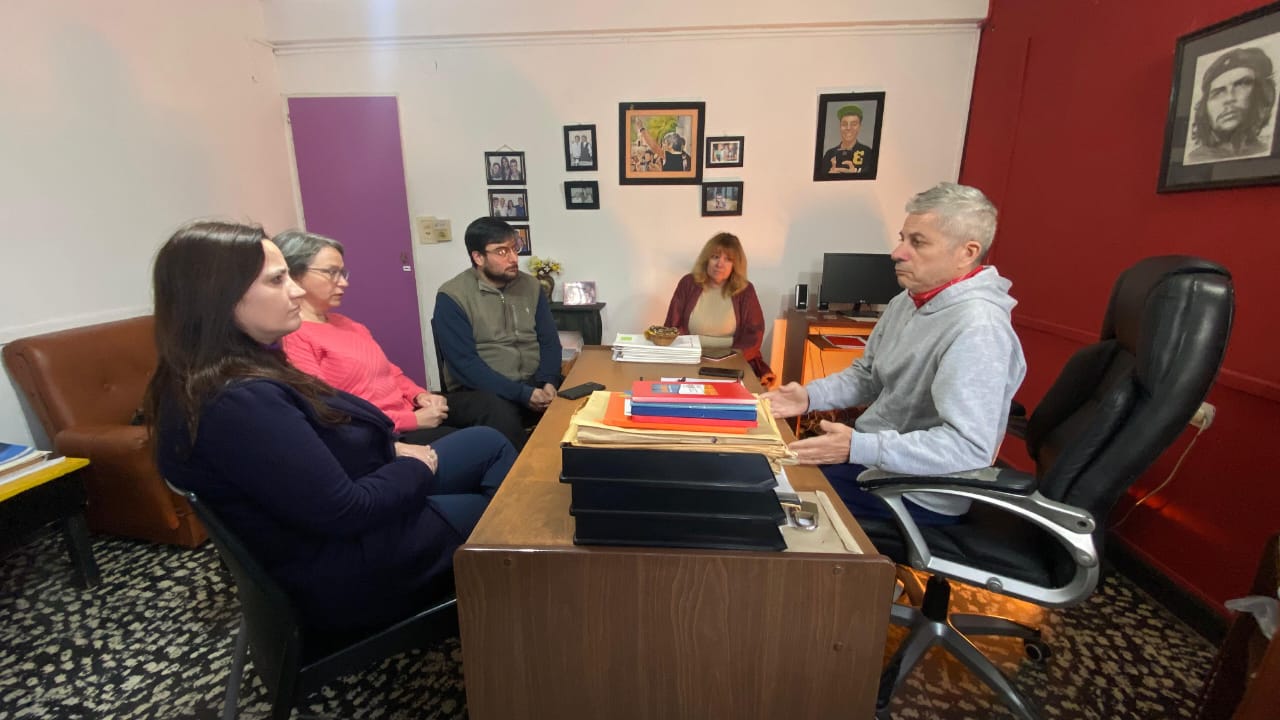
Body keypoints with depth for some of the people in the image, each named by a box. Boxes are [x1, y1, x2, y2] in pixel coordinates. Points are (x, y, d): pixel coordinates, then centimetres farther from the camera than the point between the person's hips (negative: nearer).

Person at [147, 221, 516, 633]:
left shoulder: (238, 372, 0)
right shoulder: (239, 403, -33)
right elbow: (346, 511, -29)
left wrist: (394, 451, -3)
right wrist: (418, 468, -12)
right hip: (347, 573, -9)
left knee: (488, 442, 11)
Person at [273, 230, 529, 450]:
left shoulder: (342, 322, 16)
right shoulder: (292, 336, -13)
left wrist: (419, 395, 0)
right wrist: (412, 420, -19)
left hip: (407, 406, 8)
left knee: (487, 404, -9)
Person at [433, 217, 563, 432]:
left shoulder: (530, 285, 9)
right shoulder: (452, 297, -7)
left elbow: (549, 341, 7)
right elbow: (464, 363, -13)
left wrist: (548, 382, -13)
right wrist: (522, 394, -21)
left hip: (535, 384, 4)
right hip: (482, 392, -4)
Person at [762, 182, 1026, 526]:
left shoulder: (977, 329, -27)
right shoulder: (908, 301, 4)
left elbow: (969, 447, -32)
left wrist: (857, 448, -35)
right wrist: (810, 396, -6)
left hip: (916, 495, -8)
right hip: (873, 458, 8)